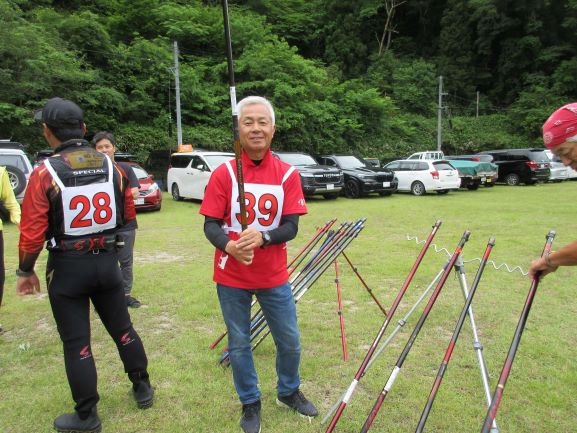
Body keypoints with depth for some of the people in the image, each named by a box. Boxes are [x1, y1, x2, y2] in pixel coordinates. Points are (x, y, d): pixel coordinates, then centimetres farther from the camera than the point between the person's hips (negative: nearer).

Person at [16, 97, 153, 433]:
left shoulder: (45, 173, -14)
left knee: (76, 342, 9)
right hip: (108, 262, 4)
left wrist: (25, 271, 1)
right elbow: (128, 216, 6)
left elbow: (32, 233, -14)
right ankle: (143, 389, 34)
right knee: (122, 328, 19)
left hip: (67, 267, -3)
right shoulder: (112, 166, -3)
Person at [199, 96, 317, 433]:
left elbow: (291, 227, -11)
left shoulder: (288, 174, -6)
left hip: (274, 277, 1)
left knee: (290, 341, 14)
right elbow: (211, 225, -9)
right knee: (239, 344, 14)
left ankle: (289, 392, 44)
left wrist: (261, 236, -31)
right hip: (232, 278, 0)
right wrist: (228, 245, -30)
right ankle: (251, 403, 39)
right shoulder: (223, 174, -8)